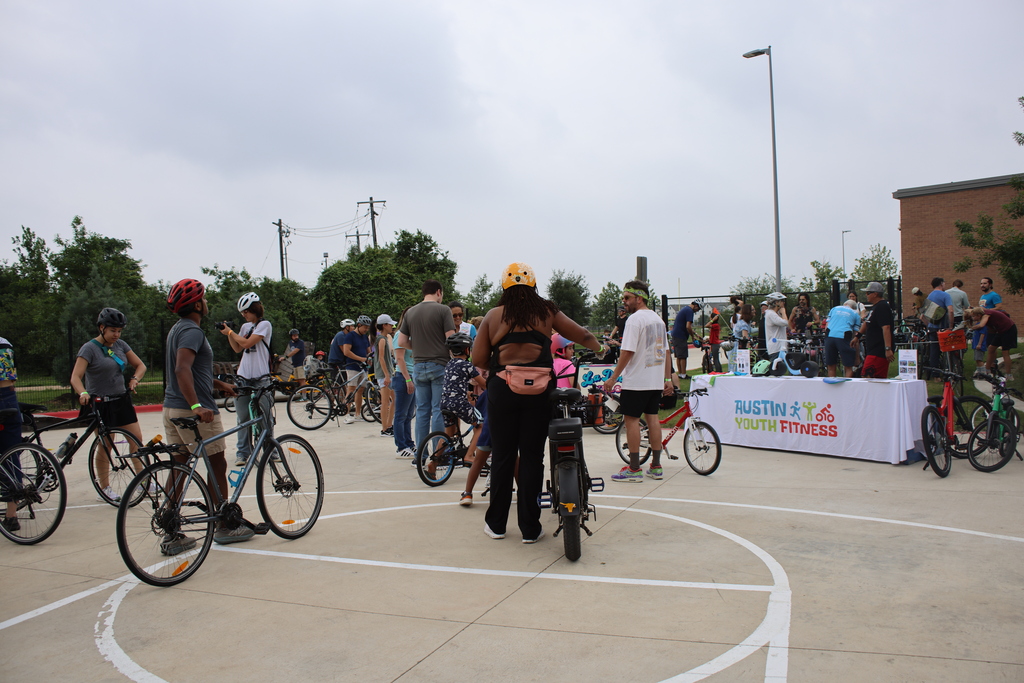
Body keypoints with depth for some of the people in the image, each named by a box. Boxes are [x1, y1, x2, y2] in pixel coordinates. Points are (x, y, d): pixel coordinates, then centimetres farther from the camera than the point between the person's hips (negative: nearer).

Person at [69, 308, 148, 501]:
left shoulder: (120, 345, 6)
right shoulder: (90, 348, -11)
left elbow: (140, 365, 13)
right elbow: (75, 377, -19)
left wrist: (135, 379, -7)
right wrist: (83, 393, -38)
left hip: (122, 400, 5)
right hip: (100, 404, -5)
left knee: (137, 440, 1)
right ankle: (105, 487, 16)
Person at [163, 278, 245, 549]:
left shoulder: (178, 329, 16)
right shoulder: (192, 331, -15)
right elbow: (182, 369, -31)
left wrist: (220, 384, 33)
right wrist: (196, 406, -40)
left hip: (172, 409, 9)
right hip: (195, 413, -9)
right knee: (217, 466, 5)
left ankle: (171, 536, 13)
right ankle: (224, 527, 16)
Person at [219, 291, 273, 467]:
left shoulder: (264, 325, -4)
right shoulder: (245, 327, 17)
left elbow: (246, 343, -12)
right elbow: (237, 349, 17)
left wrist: (230, 332, 0)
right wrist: (228, 334, 6)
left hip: (260, 377, -6)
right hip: (243, 377, 6)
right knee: (243, 418, 4)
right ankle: (242, 452, 9)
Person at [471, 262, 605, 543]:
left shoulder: (493, 316, 7)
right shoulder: (547, 312, 8)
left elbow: (478, 360, 3)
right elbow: (582, 335, 17)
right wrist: (601, 348, 37)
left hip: (501, 390, 0)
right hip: (538, 391, 0)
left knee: (502, 456, 9)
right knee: (532, 456, 6)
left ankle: (496, 523, 20)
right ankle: (530, 528, 13)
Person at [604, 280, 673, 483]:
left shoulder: (635, 319, -13)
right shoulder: (658, 319, 13)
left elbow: (628, 352, -19)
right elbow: (666, 351, 15)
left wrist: (613, 377, -14)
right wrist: (668, 378, 18)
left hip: (636, 380, -8)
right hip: (656, 381, 8)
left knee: (631, 419, -2)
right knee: (652, 418, 12)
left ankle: (634, 469, 0)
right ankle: (656, 467, 16)